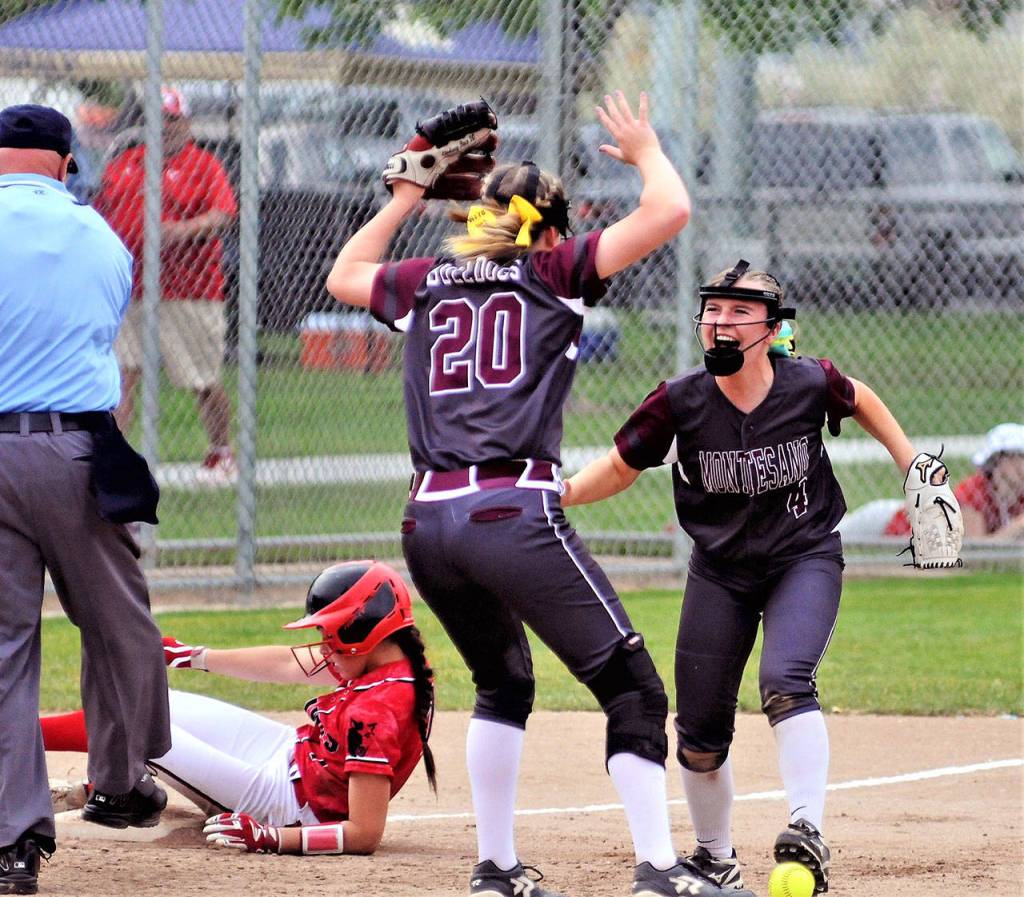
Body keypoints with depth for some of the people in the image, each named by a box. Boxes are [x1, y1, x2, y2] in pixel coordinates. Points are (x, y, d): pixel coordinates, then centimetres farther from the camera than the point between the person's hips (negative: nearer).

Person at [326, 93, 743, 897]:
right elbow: (669, 212, 2)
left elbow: (343, 277, 40)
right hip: (516, 514, -6)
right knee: (632, 688, -2)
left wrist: (404, 199, 46)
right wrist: (646, 152, 20)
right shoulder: (553, 273, 7)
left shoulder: (426, 283, 19)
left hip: (427, 522, 6)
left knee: (503, 686, 26)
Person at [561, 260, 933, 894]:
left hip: (805, 560, -2)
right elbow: (621, 468, -2)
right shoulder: (680, 402, -15)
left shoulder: (810, 384, -16)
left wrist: (912, 463, 9)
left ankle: (809, 834, -34)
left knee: (786, 681, -29)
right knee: (700, 728, 2)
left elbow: (859, 400, 9)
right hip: (720, 573, 2)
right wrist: (557, 494, -18)